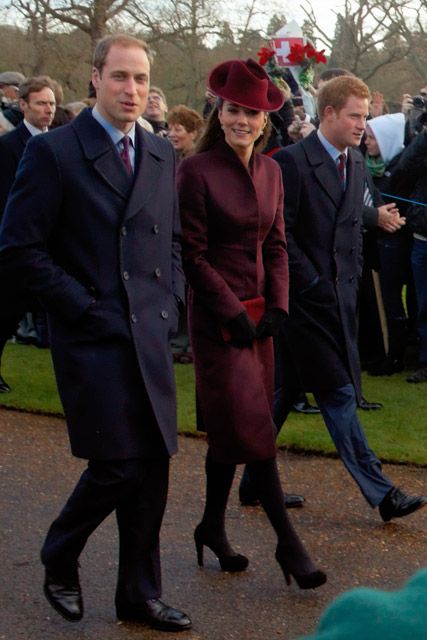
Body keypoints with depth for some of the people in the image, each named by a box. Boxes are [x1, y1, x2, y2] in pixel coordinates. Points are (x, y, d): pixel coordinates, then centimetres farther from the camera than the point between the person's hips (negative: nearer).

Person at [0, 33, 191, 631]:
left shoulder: (162, 155, 11)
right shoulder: (53, 151, -7)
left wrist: (169, 300, 7)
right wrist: (85, 307, -12)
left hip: (150, 336, 6)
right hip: (91, 336, -6)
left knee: (152, 466, 6)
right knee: (116, 464, -7)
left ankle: (140, 594, 20)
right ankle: (60, 559, 21)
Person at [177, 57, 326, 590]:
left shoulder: (270, 171, 8)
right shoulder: (196, 170, -11)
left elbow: (275, 245, 12)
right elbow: (192, 254, -12)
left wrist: (276, 306, -1)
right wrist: (233, 314, -14)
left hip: (257, 314, 6)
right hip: (217, 318, -6)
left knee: (230, 427, 12)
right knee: (251, 426, -6)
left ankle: (212, 527, 25)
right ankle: (287, 541, -2)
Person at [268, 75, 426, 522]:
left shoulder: (356, 164, 14)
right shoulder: (292, 162, -11)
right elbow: (280, 234, -12)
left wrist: (352, 280, 11)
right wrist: (312, 284, -13)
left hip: (339, 297, 7)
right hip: (305, 297, -7)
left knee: (287, 390, 13)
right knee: (338, 393, -6)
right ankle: (379, 492, -5)